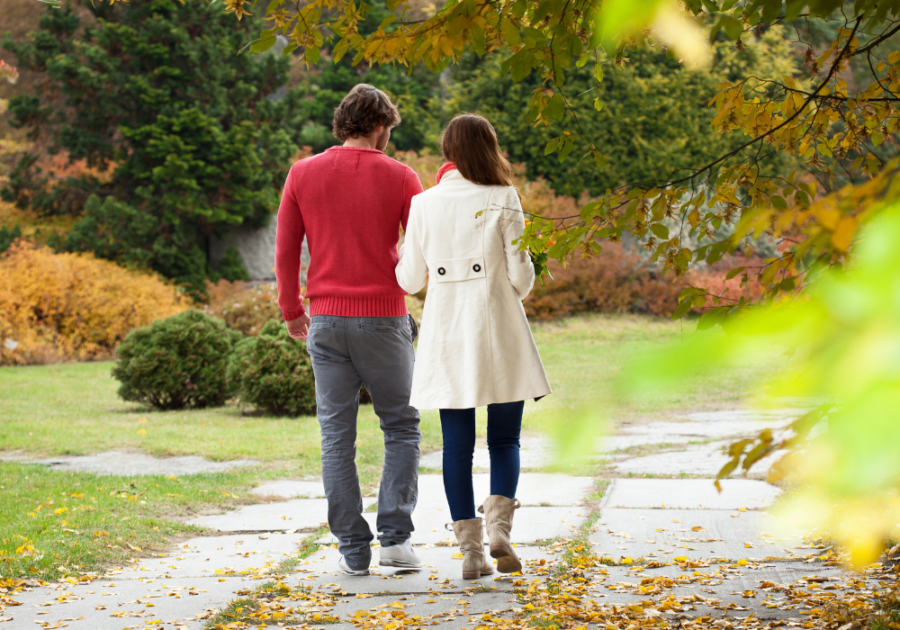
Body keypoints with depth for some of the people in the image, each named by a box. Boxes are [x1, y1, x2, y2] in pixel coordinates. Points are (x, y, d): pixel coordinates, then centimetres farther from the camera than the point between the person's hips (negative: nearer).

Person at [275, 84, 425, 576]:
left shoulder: (303, 175, 3)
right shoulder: (400, 177, -2)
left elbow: (286, 252, 4)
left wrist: (292, 312, 15)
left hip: (326, 320, 2)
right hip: (384, 318, -2)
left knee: (337, 436, 6)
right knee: (401, 428, 12)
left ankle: (353, 549, 5)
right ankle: (395, 535, 1)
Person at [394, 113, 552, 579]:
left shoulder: (424, 204, 3)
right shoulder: (502, 200, -4)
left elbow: (410, 279, 7)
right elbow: (521, 276, -5)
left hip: (446, 337, 2)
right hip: (498, 332, -2)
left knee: (457, 445, 6)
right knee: (504, 438, 8)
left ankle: (470, 549, 5)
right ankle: (498, 525, -13)